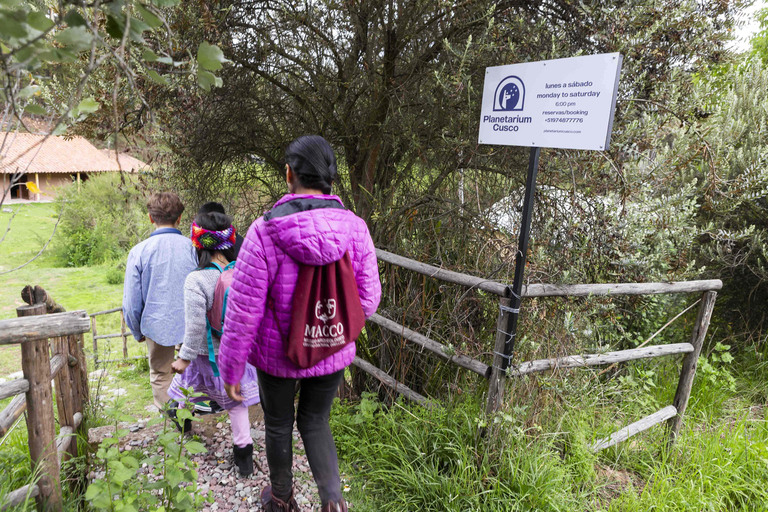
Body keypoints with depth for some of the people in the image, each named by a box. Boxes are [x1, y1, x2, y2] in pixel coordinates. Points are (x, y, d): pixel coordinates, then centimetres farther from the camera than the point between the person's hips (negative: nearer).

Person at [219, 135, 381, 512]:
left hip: (277, 353, -2)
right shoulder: (355, 229, -14)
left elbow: (243, 311, -17)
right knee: (315, 422, 26)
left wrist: (230, 369, -4)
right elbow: (367, 301, -6)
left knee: (278, 424, 24)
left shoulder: (265, 232, -23)